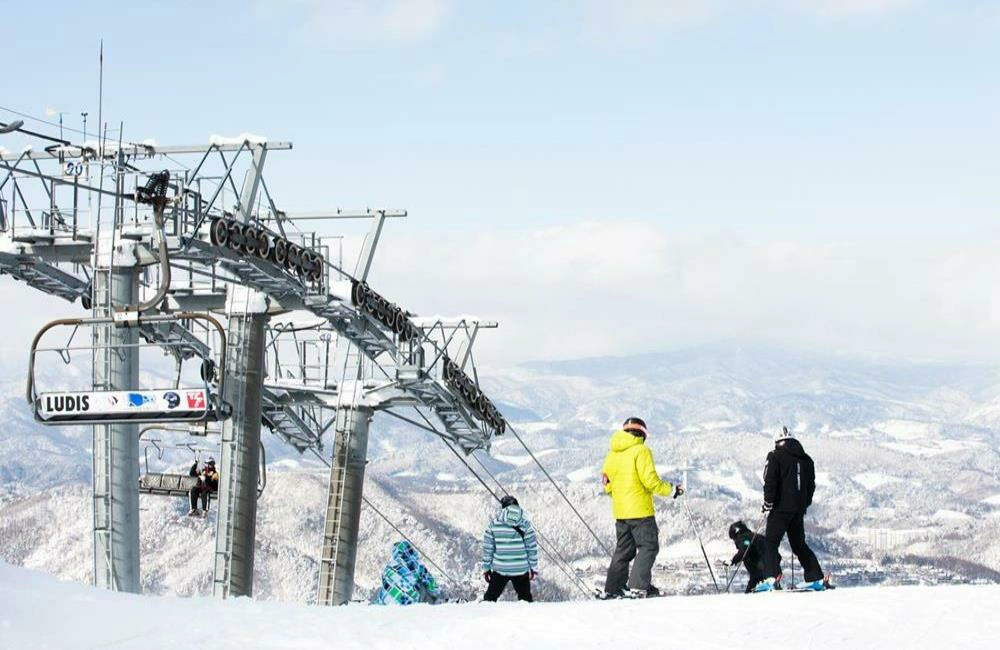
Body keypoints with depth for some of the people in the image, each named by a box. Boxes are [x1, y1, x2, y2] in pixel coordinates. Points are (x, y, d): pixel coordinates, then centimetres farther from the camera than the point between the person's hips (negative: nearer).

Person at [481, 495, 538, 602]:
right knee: (525, 598, 17)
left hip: (499, 570, 0)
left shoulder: (494, 524, -5)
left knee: (490, 597, 13)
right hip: (521, 569, 0)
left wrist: (486, 568, 8)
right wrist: (533, 567, 8)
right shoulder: (525, 524, -6)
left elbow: (487, 548, -2)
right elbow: (532, 548, -2)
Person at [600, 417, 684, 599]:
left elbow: (607, 484, 14)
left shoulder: (612, 454, 11)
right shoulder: (641, 450, -10)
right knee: (648, 547, 0)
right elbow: (650, 480, -16)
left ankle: (612, 589, 13)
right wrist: (671, 490, -3)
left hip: (620, 511, 7)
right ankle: (638, 587, -11)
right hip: (640, 510, -7)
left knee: (624, 549, 16)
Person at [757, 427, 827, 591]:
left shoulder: (776, 457, -5)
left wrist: (768, 503, -5)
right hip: (799, 509, 6)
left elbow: (770, 482, -12)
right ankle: (816, 578, 16)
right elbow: (811, 485, 19)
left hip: (781, 507, -6)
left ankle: (770, 578, -23)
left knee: (771, 543, -7)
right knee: (799, 544, 17)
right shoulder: (806, 459, 14)